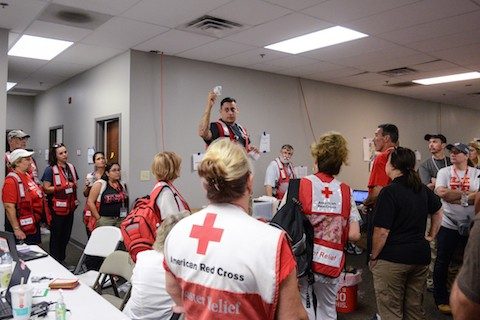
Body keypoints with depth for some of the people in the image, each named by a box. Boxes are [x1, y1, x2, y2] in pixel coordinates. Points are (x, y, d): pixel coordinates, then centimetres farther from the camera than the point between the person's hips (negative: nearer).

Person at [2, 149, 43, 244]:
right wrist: (16, 229, -24)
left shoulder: (27, 176, 10)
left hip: (34, 226, 9)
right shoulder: (12, 180, -17)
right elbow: (9, 207, -22)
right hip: (22, 230, -9)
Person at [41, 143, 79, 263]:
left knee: (66, 235, 16)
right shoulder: (50, 169, -10)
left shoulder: (71, 167, 9)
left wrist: (74, 186, 3)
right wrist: (63, 186, -20)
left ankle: (62, 260, 31)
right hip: (57, 208, -6)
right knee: (56, 236, 6)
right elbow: (46, 189, -15)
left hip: (69, 207, 6)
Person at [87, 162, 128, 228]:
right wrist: (98, 218, -8)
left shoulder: (123, 185, 9)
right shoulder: (99, 184, -4)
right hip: (104, 220, -4)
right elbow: (90, 202, -6)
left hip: (121, 220, 4)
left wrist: (126, 217, 9)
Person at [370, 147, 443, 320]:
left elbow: (382, 232, -18)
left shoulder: (389, 192, -17)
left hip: (392, 259, -7)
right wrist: (431, 235, 26)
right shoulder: (423, 189, 5)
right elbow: (438, 211, 23)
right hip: (420, 255, 7)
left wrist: (373, 257, -7)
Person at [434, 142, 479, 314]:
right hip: (448, 224, -1)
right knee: (442, 262, 8)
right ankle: (441, 299, 24)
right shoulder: (444, 172, -1)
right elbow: (441, 192, -17)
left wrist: (454, 196, -22)